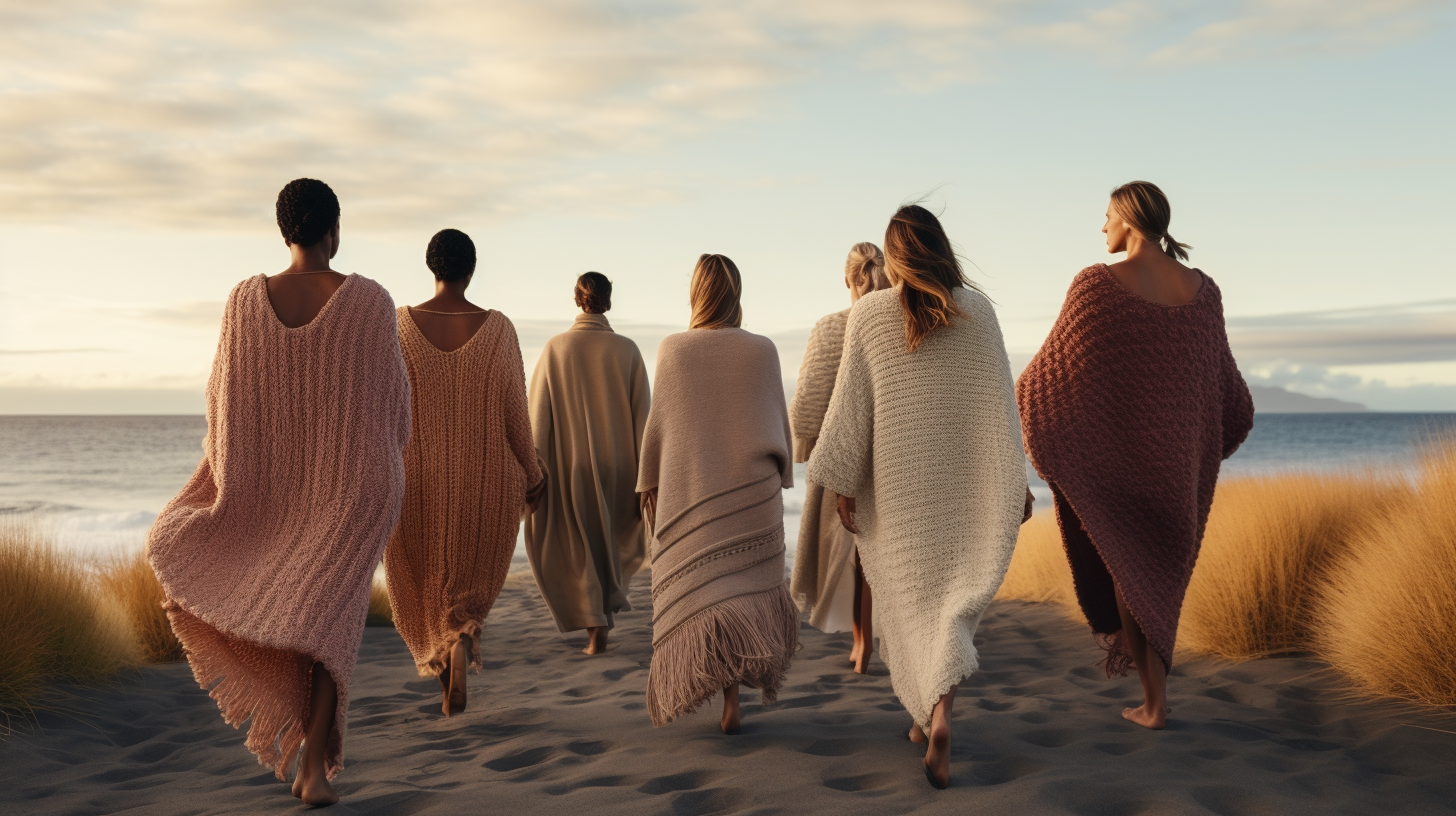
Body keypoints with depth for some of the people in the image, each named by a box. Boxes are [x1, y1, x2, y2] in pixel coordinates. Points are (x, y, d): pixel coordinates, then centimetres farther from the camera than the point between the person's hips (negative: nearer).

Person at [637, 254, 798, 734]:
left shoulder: (673, 349, -3)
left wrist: (649, 483, 8)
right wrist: (780, 479, 14)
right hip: (753, 486, 1)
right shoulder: (762, 350, -1)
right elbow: (779, 422, 3)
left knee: (699, 588, 3)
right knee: (749, 581, 12)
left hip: (690, 489, -1)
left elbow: (658, 422, -1)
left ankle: (729, 697, -10)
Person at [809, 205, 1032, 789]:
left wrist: (843, 486, 0)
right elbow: (1000, 400, -1)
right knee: (955, 594, 4)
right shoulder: (978, 310, -2)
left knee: (909, 595, 13)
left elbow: (851, 406, -5)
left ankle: (924, 714, 20)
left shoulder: (868, 314, -4)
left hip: (896, 484, 0)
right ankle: (939, 711, -17)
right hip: (963, 484, 1)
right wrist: (1016, 478, 5)